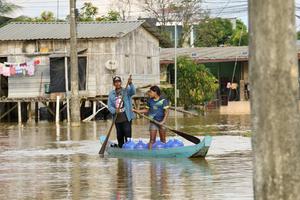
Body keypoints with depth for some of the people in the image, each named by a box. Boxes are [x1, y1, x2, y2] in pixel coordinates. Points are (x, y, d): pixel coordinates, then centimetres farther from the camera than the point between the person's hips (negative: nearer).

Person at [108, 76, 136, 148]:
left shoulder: (126, 91, 2)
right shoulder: (111, 94, 11)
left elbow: (133, 92, -20)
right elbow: (109, 105, 5)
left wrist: (130, 84, -39)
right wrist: (114, 110, -17)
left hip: (126, 118, -4)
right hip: (117, 118, 4)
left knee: (127, 134, -12)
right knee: (119, 136, 12)